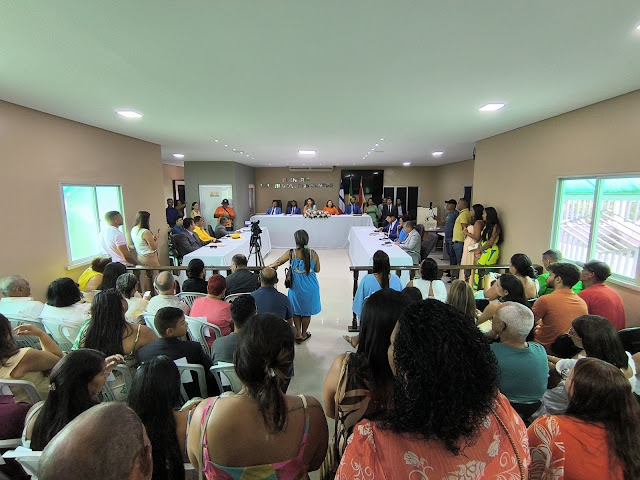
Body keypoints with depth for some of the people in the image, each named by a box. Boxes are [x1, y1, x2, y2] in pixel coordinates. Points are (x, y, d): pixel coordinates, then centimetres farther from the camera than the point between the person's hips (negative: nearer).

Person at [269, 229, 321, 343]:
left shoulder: (291, 254, -15)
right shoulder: (313, 254, -12)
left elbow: (276, 263, -2)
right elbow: (317, 270, 1)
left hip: (296, 287, -1)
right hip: (310, 287, 1)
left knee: (296, 310, 19)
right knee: (307, 310, 17)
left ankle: (298, 334, 25)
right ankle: (304, 334, 32)